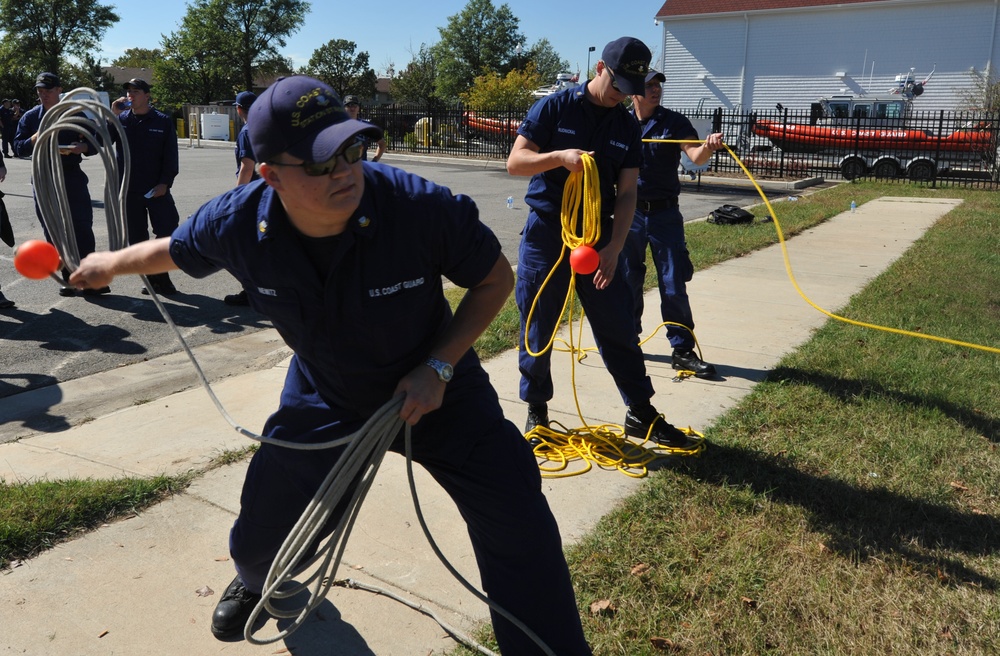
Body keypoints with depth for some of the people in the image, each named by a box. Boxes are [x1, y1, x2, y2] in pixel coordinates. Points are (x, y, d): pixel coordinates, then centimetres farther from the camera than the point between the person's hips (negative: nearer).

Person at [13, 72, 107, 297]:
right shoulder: (31, 117, 7)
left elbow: (93, 144, 2)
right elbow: (18, 148, 4)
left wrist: (77, 148, -20)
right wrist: (35, 139, -16)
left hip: (73, 179, -3)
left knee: (82, 230, -8)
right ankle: (68, 278, 14)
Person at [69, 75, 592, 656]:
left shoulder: (422, 206, -32)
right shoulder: (238, 223, -22)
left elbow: (496, 279, -15)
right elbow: (174, 250, 3)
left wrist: (438, 367, -22)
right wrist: (110, 264, 21)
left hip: (435, 389, -2)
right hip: (324, 399, 3)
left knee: (522, 531, -13)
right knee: (262, 536, 16)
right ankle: (258, 581, 57)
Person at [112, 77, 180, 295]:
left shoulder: (163, 121, 1)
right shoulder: (121, 120, 7)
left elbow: (171, 155, -1)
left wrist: (165, 183, -9)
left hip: (157, 188, -2)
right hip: (129, 188, 2)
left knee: (167, 229, -8)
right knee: (137, 237, 6)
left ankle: (161, 275, 9)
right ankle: (151, 279, 17)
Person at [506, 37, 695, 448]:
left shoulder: (627, 128, 5)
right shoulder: (553, 108, -5)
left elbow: (626, 193, 2)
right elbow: (514, 162, -8)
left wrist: (614, 247, -11)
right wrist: (560, 156, -26)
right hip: (546, 234, -3)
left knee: (618, 327, 6)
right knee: (537, 329, 5)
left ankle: (641, 414, 17)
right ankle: (536, 412, 22)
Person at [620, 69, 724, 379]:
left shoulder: (674, 122, -2)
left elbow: (695, 156, -17)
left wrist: (708, 147, -39)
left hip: (664, 214, -1)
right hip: (629, 213, 1)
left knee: (674, 284, 0)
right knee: (627, 281, 11)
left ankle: (683, 350, 9)